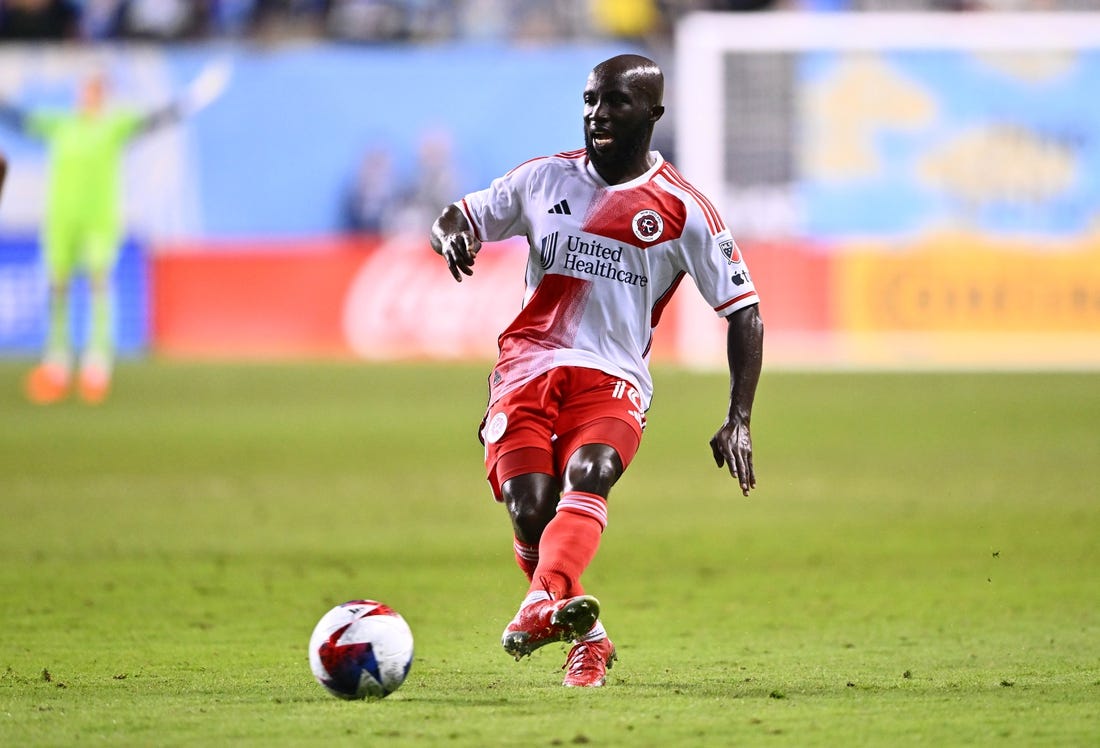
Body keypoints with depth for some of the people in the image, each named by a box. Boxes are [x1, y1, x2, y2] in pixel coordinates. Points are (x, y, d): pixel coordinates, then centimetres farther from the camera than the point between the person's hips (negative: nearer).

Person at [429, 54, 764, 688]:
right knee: (529, 505, -18)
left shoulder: (681, 209, 3)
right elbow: (459, 217, 23)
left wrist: (739, 420, -4)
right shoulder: (545, 178, 12)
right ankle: (588, 641, 4)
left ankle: (545, 603, -58)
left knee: (588, 475, -33)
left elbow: (744, 311, 4)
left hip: (613, 378, -2)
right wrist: (452, 238, -5)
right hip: (527, 366, 2)